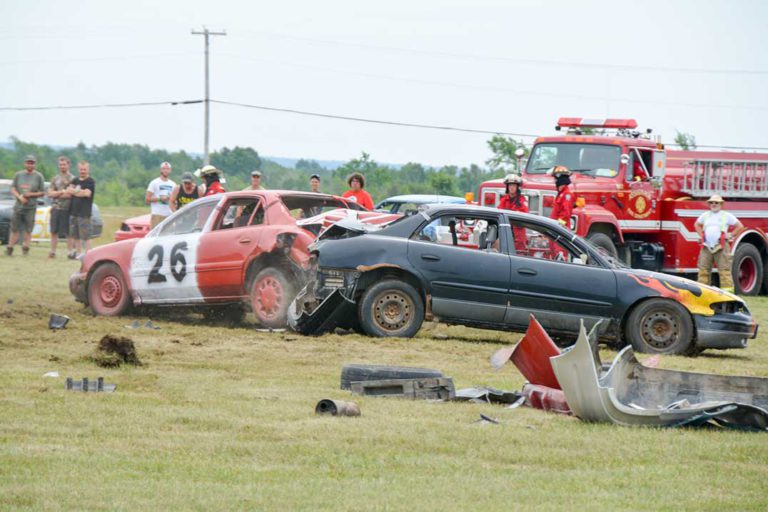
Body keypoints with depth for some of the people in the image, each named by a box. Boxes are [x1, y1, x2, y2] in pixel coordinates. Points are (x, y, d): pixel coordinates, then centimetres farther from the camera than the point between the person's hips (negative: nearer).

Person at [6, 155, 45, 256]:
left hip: (31, 207, -2)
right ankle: (10, 248, 8)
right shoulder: (18, 175, 9)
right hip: (18, 206, 2)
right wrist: (19, 196, -11)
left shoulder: (38, 177, 2)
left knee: (28, 230, -3)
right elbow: (12, 189, 8)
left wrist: (30, 194, -13)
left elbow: (42, 193, 2)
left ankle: (25, 248, 1)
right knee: (15, 229, 3)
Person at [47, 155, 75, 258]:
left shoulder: (73, 179, 2)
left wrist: (57, 194, -8)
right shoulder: (55, 179, 14)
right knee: (54, 231, 3)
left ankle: (69, 252, 4)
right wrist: (62, 192, -9)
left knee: (68, 232, -1)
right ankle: (53, 251, 8)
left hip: (67, 209, -3)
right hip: (55, 208, 3)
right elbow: (50, 193, 6)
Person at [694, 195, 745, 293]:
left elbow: (740, 227, 9)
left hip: (721, 247, -4)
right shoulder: (705, 215, 16)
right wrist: (701, 235, 19)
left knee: (724, 270, -9)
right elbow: (697, 225, 33)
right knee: (703, 269, 0)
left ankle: (728, 291, -11)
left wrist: (730, 236, 2)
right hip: (706, 247, 4)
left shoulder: (727, 216, 5)